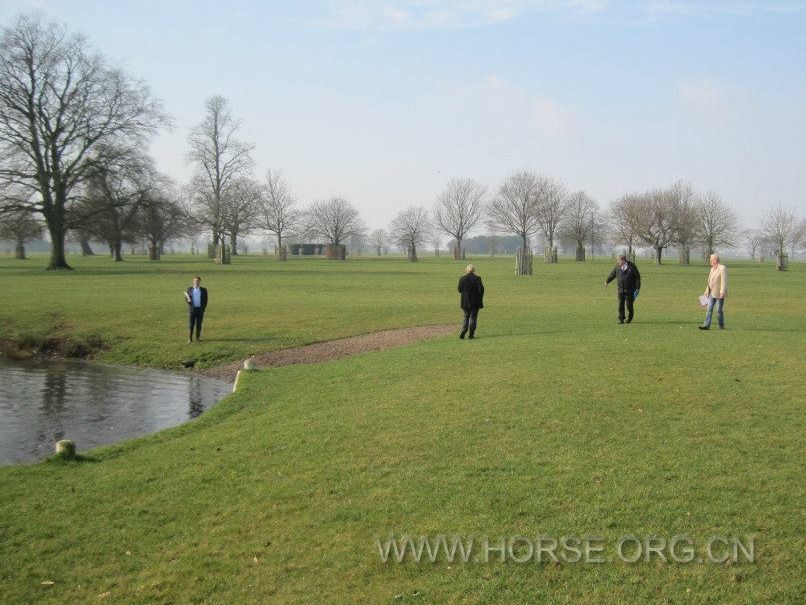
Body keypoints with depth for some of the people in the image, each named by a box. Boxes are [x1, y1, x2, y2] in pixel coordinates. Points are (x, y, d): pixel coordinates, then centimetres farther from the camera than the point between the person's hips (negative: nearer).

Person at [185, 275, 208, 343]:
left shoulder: (203, 290, 3)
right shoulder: (189, 289, 5)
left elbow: (205, 300, 4)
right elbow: (186, 298, 7)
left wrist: (203, 309, -5)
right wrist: (188, 300, -17)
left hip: (200, 309, 0)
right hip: (192, 309, 0)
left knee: (199, 324, 5)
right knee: (191, 324, -3)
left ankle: (198, 337, 14)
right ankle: (190, 339, -1)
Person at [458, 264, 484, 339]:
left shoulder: (462, 279, -3)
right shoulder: (477, 278, -8)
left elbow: (459, 289, 3)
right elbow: (481, 289, -8)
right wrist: (480, 298, 5)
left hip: (465, 301, 2)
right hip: (475, 302, -2)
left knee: (466, 316, 14)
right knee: (473, 317, 7)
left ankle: (463, 332, 0)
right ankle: (471, 334, 5)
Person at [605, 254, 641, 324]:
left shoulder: (631, 266, -6)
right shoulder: (617, 267, 4)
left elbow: (637, 277, -2)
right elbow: (612, 274, 21)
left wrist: (637, 287, -6)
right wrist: (607, 281, 32)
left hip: (630, 290, -3)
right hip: (621, 289, 3)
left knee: (629, 304, 1)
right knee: (621, 304, -1)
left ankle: (630, 318, 23)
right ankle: (621, 319, 7)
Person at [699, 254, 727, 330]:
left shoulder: (722, 268, -12)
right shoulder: (712, 269, 14)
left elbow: (724, 282, -18)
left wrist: (722, 293, -22)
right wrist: (706, 291, 17)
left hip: (719, 294, -8)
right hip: (712, 293, 8)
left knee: (719, 310, -2)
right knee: (709, 309, 0)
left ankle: (721, 326, 11)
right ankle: (706, 325, -4)